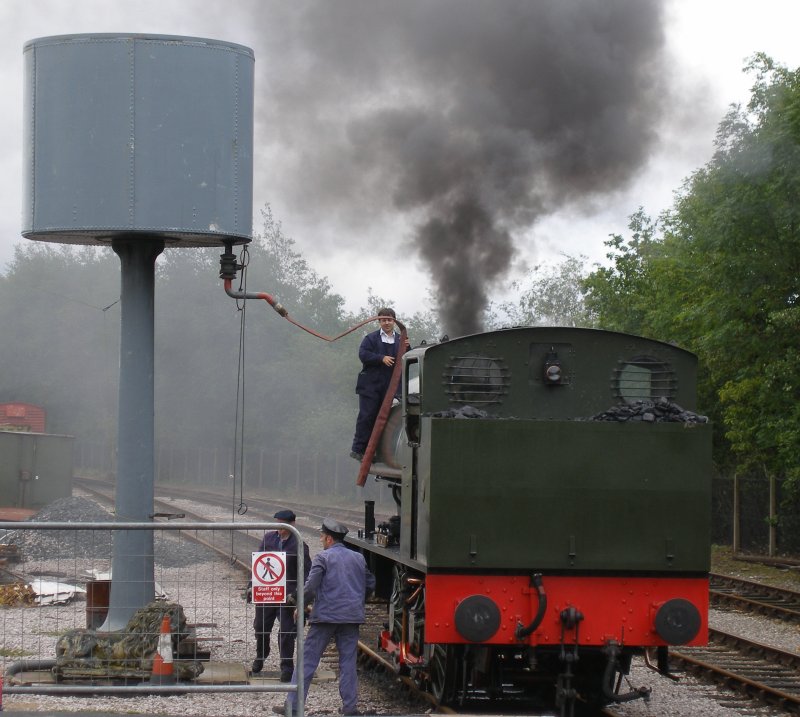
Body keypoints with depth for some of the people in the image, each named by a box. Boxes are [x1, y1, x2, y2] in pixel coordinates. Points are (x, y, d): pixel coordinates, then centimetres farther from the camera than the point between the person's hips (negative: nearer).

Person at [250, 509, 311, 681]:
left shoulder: (299, 546, -9)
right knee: (261, 628, 17)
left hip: (287, 595, -4)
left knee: (286, 633, -4)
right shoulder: (268, 538, 2)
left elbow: (307, 573, -7)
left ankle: (287, 667, 7)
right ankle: (260, 656, 42)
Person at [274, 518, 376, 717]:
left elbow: (310, 587, -12)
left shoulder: (323, 558, -6)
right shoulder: (358, 558, 12)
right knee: (348, 663, 9)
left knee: (307, 661, 0)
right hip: (352, 617, 5)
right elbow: (370, 584, 18)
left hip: (325, 616, -4)